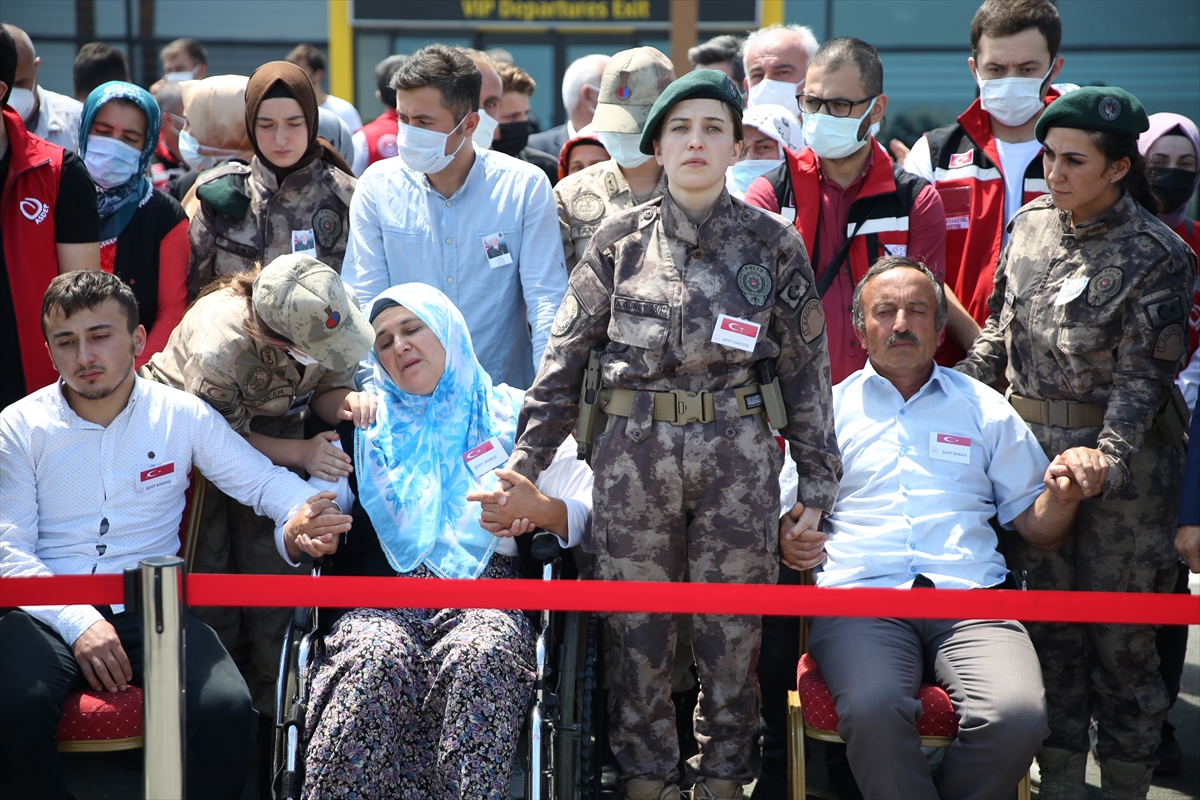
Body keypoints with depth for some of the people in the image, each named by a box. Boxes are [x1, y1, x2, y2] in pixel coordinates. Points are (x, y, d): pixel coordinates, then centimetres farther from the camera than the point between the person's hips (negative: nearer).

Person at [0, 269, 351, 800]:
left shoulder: (183, 415, 9)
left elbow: (263, 479, 14)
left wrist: (301, 513, -12)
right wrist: (78, 622, -15)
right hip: (50, 610, -1)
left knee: (227, 712, -28)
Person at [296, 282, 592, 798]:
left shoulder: (513, 417, 20)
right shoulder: (363, 430, 25)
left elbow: (592, 514, 9)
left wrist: (539, 510, -14)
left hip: (488, 590, -1)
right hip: (381, 595, 1)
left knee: (480, 659, -37)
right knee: (378, 661, -35)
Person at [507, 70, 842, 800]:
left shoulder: (774, 245, 3)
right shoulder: (621, 242, 4)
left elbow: (807, 366, 5)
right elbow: (566, 354, 7)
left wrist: (818, 479, 3)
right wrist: (527, 459, 3)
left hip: (739, 457, 0)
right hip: (636, 453, 1)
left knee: (732, 630, 5)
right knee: (639, 630, 6)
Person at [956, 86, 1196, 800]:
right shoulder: (1032, 225, 5)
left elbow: (1141, 377, -15)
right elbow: (1000, 332, 15)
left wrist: (1105, 459, -28)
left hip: (1123, 456, -5)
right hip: (1034, 447, 5)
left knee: (1120, 634, 2)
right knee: (1048, 622, 10)